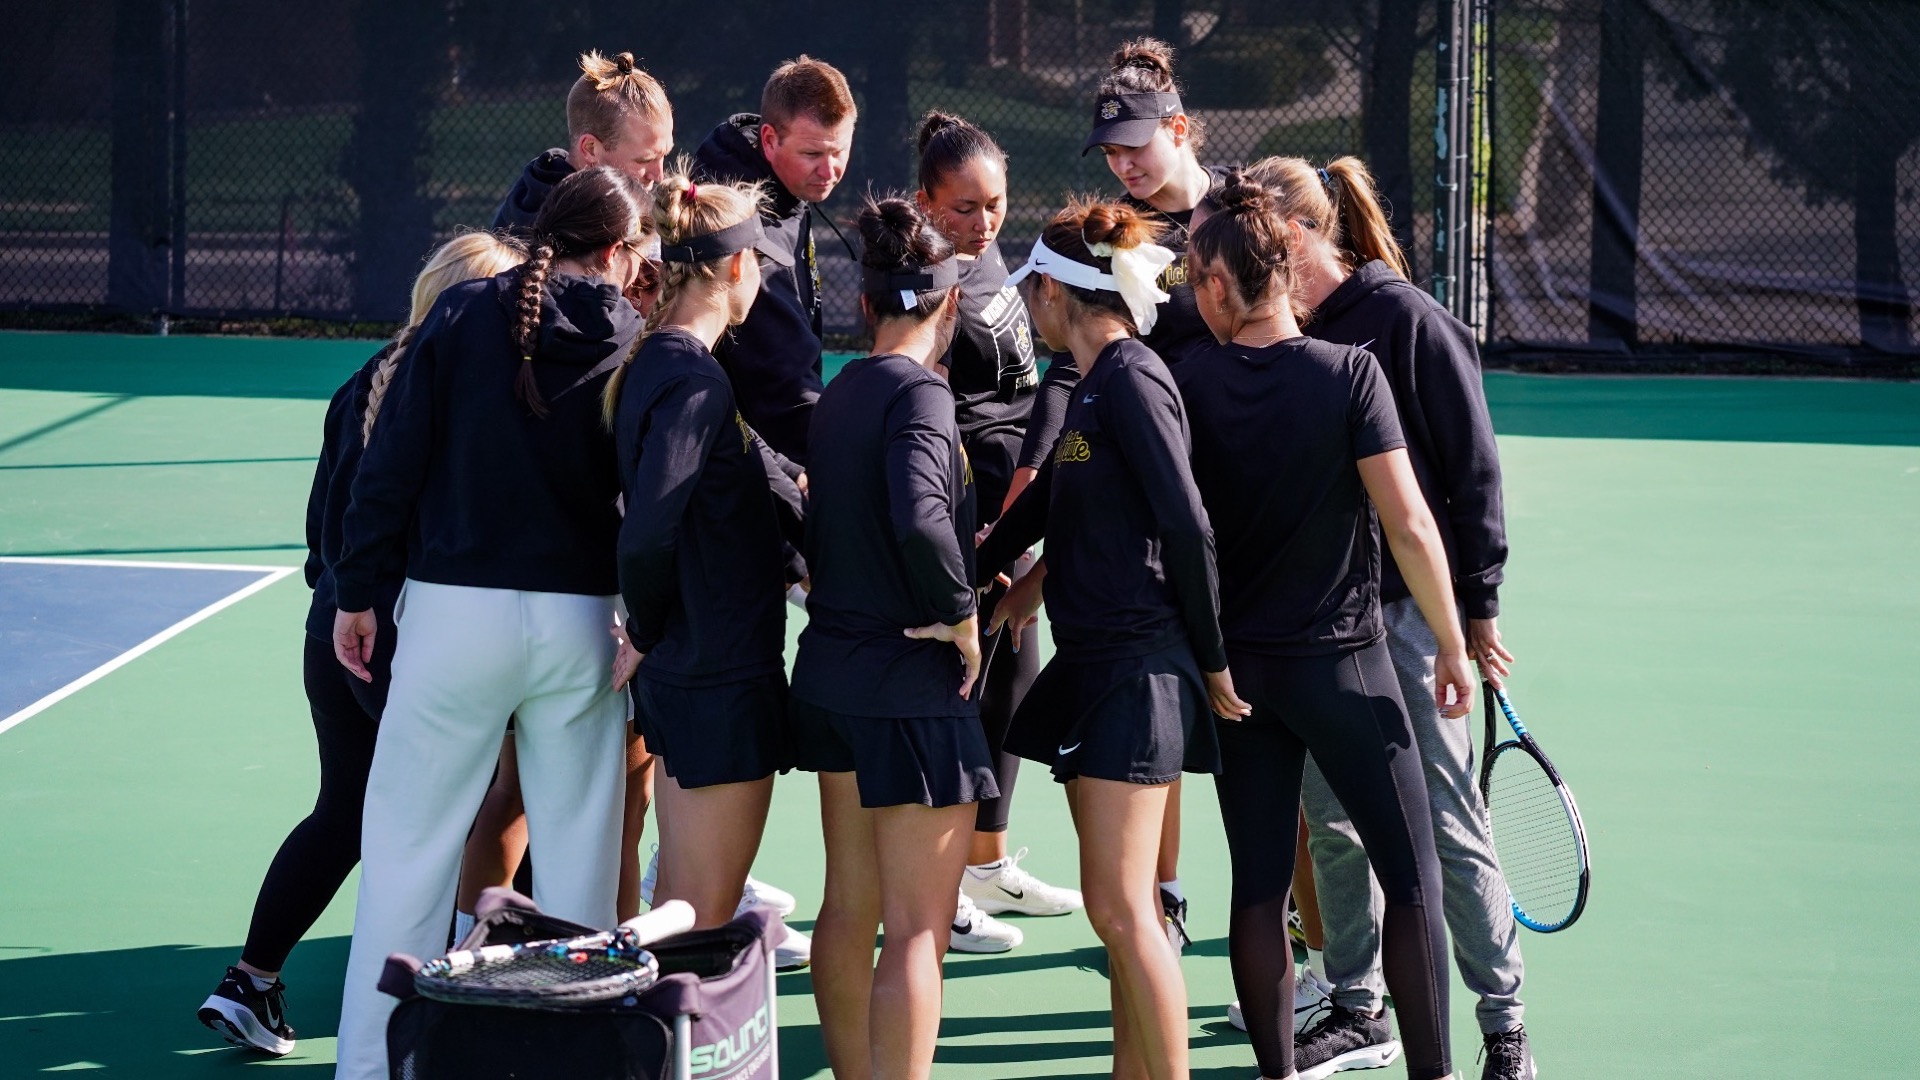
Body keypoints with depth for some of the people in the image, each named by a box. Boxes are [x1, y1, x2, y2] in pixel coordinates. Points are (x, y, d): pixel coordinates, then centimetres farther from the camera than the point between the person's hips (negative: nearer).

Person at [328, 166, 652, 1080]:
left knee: (408, 845, 5)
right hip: (579, 620, 1)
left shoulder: (464, 313, -1)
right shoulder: (633, 344, 0)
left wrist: (356, 591, 4)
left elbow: (393, 458, -2)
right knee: (576, 852, 11)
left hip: (456, 605, 0)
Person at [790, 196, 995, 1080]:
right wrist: (960, 611, -18)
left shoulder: (839, 394, 9)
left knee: (849, 910, 18)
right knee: (917, 931, -5)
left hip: (832, 676, 9)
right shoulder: (918, 393, -16)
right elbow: (921, 518, -31)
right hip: (912, 689, -9)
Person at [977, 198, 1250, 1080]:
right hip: (1094, 662, 9)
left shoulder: (1132, 379, -13)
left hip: (1138, 667, -9)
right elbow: (1049, 503, 29)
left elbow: (1187, 527, -18)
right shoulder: (1093, 386, 15)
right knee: (1122, 907, 12)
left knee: (1119, 907, -9)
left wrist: (1212, 660, -13)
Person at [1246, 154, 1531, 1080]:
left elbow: (1472, 468, -9)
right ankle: (1354, 1004, 22)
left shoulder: (1406, 320, -10)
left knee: (1446, 826, -3)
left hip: (1407, 608, -6)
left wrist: (1479, 606, -9)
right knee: (1331, 823, 9)